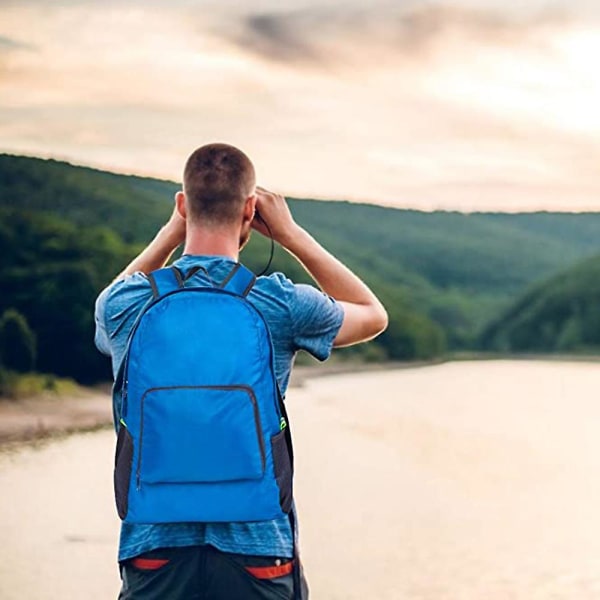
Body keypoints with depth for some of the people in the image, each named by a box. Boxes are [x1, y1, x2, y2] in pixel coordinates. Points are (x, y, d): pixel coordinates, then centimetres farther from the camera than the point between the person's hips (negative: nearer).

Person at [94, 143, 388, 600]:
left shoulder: (125, 306, -3)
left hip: (153, 551, 2)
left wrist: (171, 232, 16)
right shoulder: (283, 305, -8)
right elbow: (374, 315, 13)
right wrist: (292, 235, 11)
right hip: (256, 555, -1)